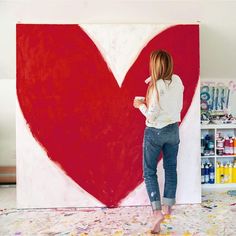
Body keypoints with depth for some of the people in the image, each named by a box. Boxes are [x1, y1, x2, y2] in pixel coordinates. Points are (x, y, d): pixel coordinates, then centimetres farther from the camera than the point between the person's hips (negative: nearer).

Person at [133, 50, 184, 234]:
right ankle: (167, 206, 27)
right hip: (173, 129, 6)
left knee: (149, 171, 7)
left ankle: (157, 211, 1)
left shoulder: (155, 86, -20)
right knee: (171, 168, 17)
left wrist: (140, 105, -2)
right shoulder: (177, 81, -3)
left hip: (155, 132, -5)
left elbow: (152, 115, -20)